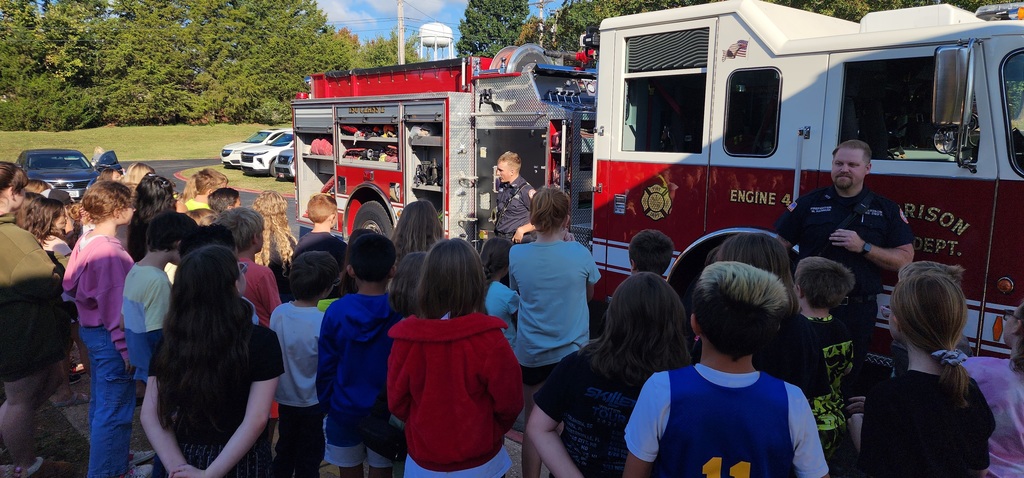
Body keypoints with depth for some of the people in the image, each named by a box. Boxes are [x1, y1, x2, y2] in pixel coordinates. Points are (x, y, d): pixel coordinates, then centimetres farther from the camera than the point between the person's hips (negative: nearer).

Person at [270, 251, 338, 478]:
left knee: (284, 453, 24)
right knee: (309, 460, 12)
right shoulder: (323, 322, -26)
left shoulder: (278, 312, -11)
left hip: (285, 398, 5)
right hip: (313, 403, -5)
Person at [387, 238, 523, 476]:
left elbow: (396, 402, -5)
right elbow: (509, 400, -12)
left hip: (424, 464, 1)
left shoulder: (407, 338, -18)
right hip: (480, 463, -1)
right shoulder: (489, 338, -23)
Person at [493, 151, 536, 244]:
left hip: (515, 241, -6)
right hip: (498, 238, 6)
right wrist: (496, 214, 11)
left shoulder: (527, 191, -17)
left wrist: (522, 230, -18)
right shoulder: (502, 185, 5)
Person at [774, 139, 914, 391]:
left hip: (859, 312, 1)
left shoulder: (887, 210, 5)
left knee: (848, 378, 12)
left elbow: (905, 259, 1)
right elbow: (779, 247, 3)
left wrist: (863, 247, -13)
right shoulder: (808, 203, 3)